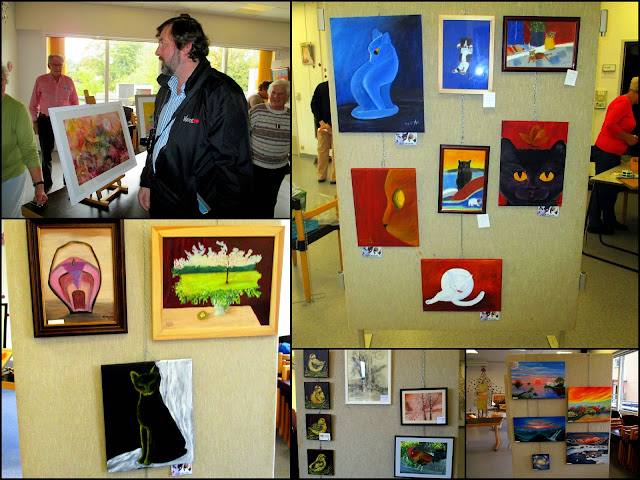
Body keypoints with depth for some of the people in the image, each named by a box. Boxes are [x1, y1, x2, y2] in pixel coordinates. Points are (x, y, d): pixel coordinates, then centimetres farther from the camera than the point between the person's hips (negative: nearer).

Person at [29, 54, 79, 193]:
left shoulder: (68, 81, 4)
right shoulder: (41, 81, 0)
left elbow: (75, 103, 11)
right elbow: (33, 104, 5)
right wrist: (35, 122, 1)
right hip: (45, 121, -1)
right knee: (46, 153, 6)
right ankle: (47, 183, 18)